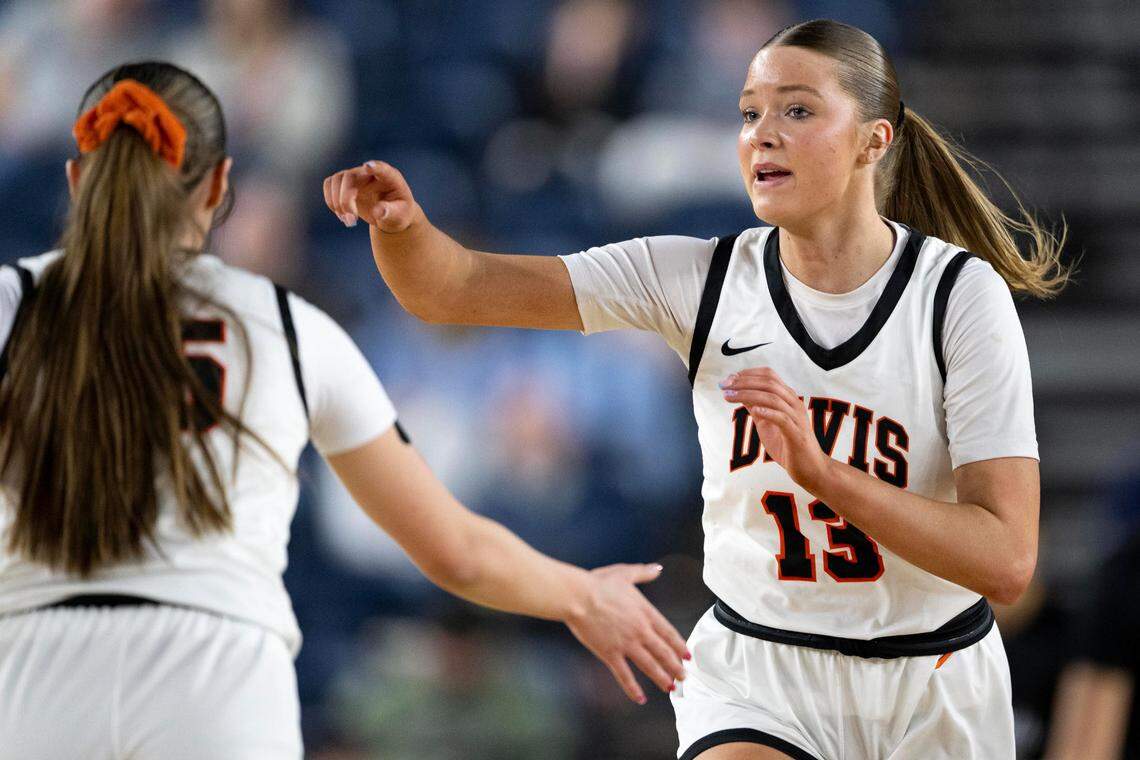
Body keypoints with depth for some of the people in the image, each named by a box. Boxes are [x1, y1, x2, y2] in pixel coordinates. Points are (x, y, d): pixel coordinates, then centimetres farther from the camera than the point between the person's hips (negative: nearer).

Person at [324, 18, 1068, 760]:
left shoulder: (960, 295, -12)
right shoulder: (702, 278, -4)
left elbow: (1005, 560, -19)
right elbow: (454, 289, -9)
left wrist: (821, 472, -30)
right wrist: (399, 222, -31)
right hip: (755, 679, 0)